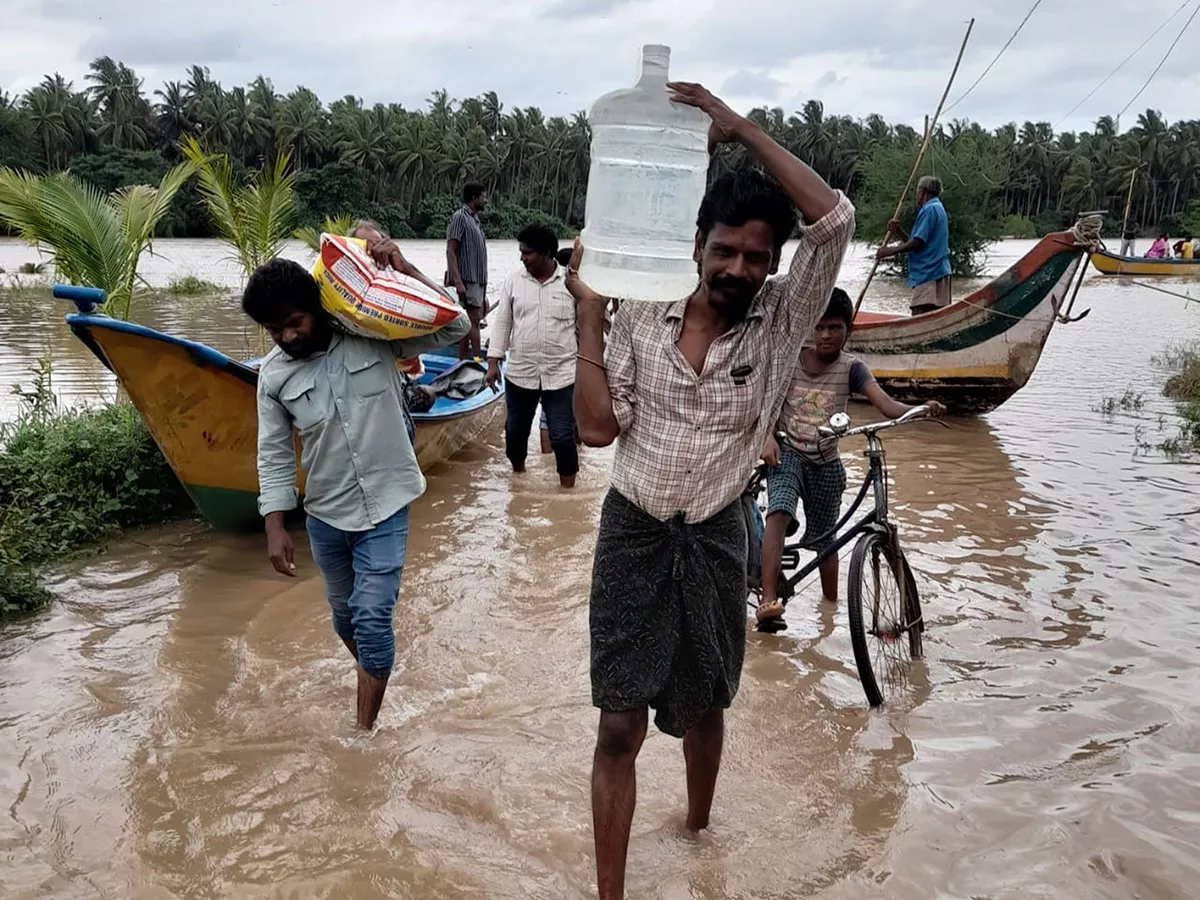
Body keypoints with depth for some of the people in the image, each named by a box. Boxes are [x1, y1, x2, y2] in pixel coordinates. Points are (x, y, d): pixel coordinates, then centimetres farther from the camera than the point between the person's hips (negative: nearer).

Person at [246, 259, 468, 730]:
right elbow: (274, 455, 0)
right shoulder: (273, 374, -5)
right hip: (324, 516, 4)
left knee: (372, 616, -7)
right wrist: (275, 528, -5)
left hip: (385, 507, -3)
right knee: (345, 615, 20)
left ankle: (365, 729, 6)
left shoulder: (373, 336, -11)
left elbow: (454, 326, -12)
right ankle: (375, 680, 49)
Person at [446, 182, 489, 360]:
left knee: (468, 323, 8)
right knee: (473, 320, -12)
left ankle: (463, 362, 11)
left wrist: (483, 294, 21)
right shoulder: (460, 217, -7)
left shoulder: (475, 220, 20)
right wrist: (457, 281, -23)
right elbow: (451, 251, -14)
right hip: (467, 280, -9)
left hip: (477, 281, 9)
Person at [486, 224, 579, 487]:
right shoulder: (513, 281, 1)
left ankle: (568, 487, 11)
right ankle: (517, 471, 39)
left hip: (560, 375, -3)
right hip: (519, 373, 3)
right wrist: (493, 362, 1)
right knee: (516, 428, 16)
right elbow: (501, 322, 5)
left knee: (562, 435, -2)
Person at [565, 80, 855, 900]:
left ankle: (699, 829, 49)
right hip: (632, 534, 0)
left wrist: (738, 126, -23)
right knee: (620, 726, 2)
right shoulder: (643, 314, -7)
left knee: (703, 706, 21)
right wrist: (589, 315, -15)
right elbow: (598, 427, -11)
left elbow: (836, 219, -24)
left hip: (714, 539, 1)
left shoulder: (783, 321, -9)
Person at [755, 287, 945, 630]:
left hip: (826, 463, 2)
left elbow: (886, 404, -18)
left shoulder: (852, 368, -4)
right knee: (779, 513, -29)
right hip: (787, 454, -1)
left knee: (825, 541, 12)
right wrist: (768, 438, -18)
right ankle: (769, 602, -36)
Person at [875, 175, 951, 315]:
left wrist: (890, 251, -7)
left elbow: (918, 243, -15)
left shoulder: (929, 209, -8)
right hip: (937, 273, 10)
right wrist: (899, 232, 11)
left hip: (929, 274, -10)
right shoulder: (938, 208, 23)